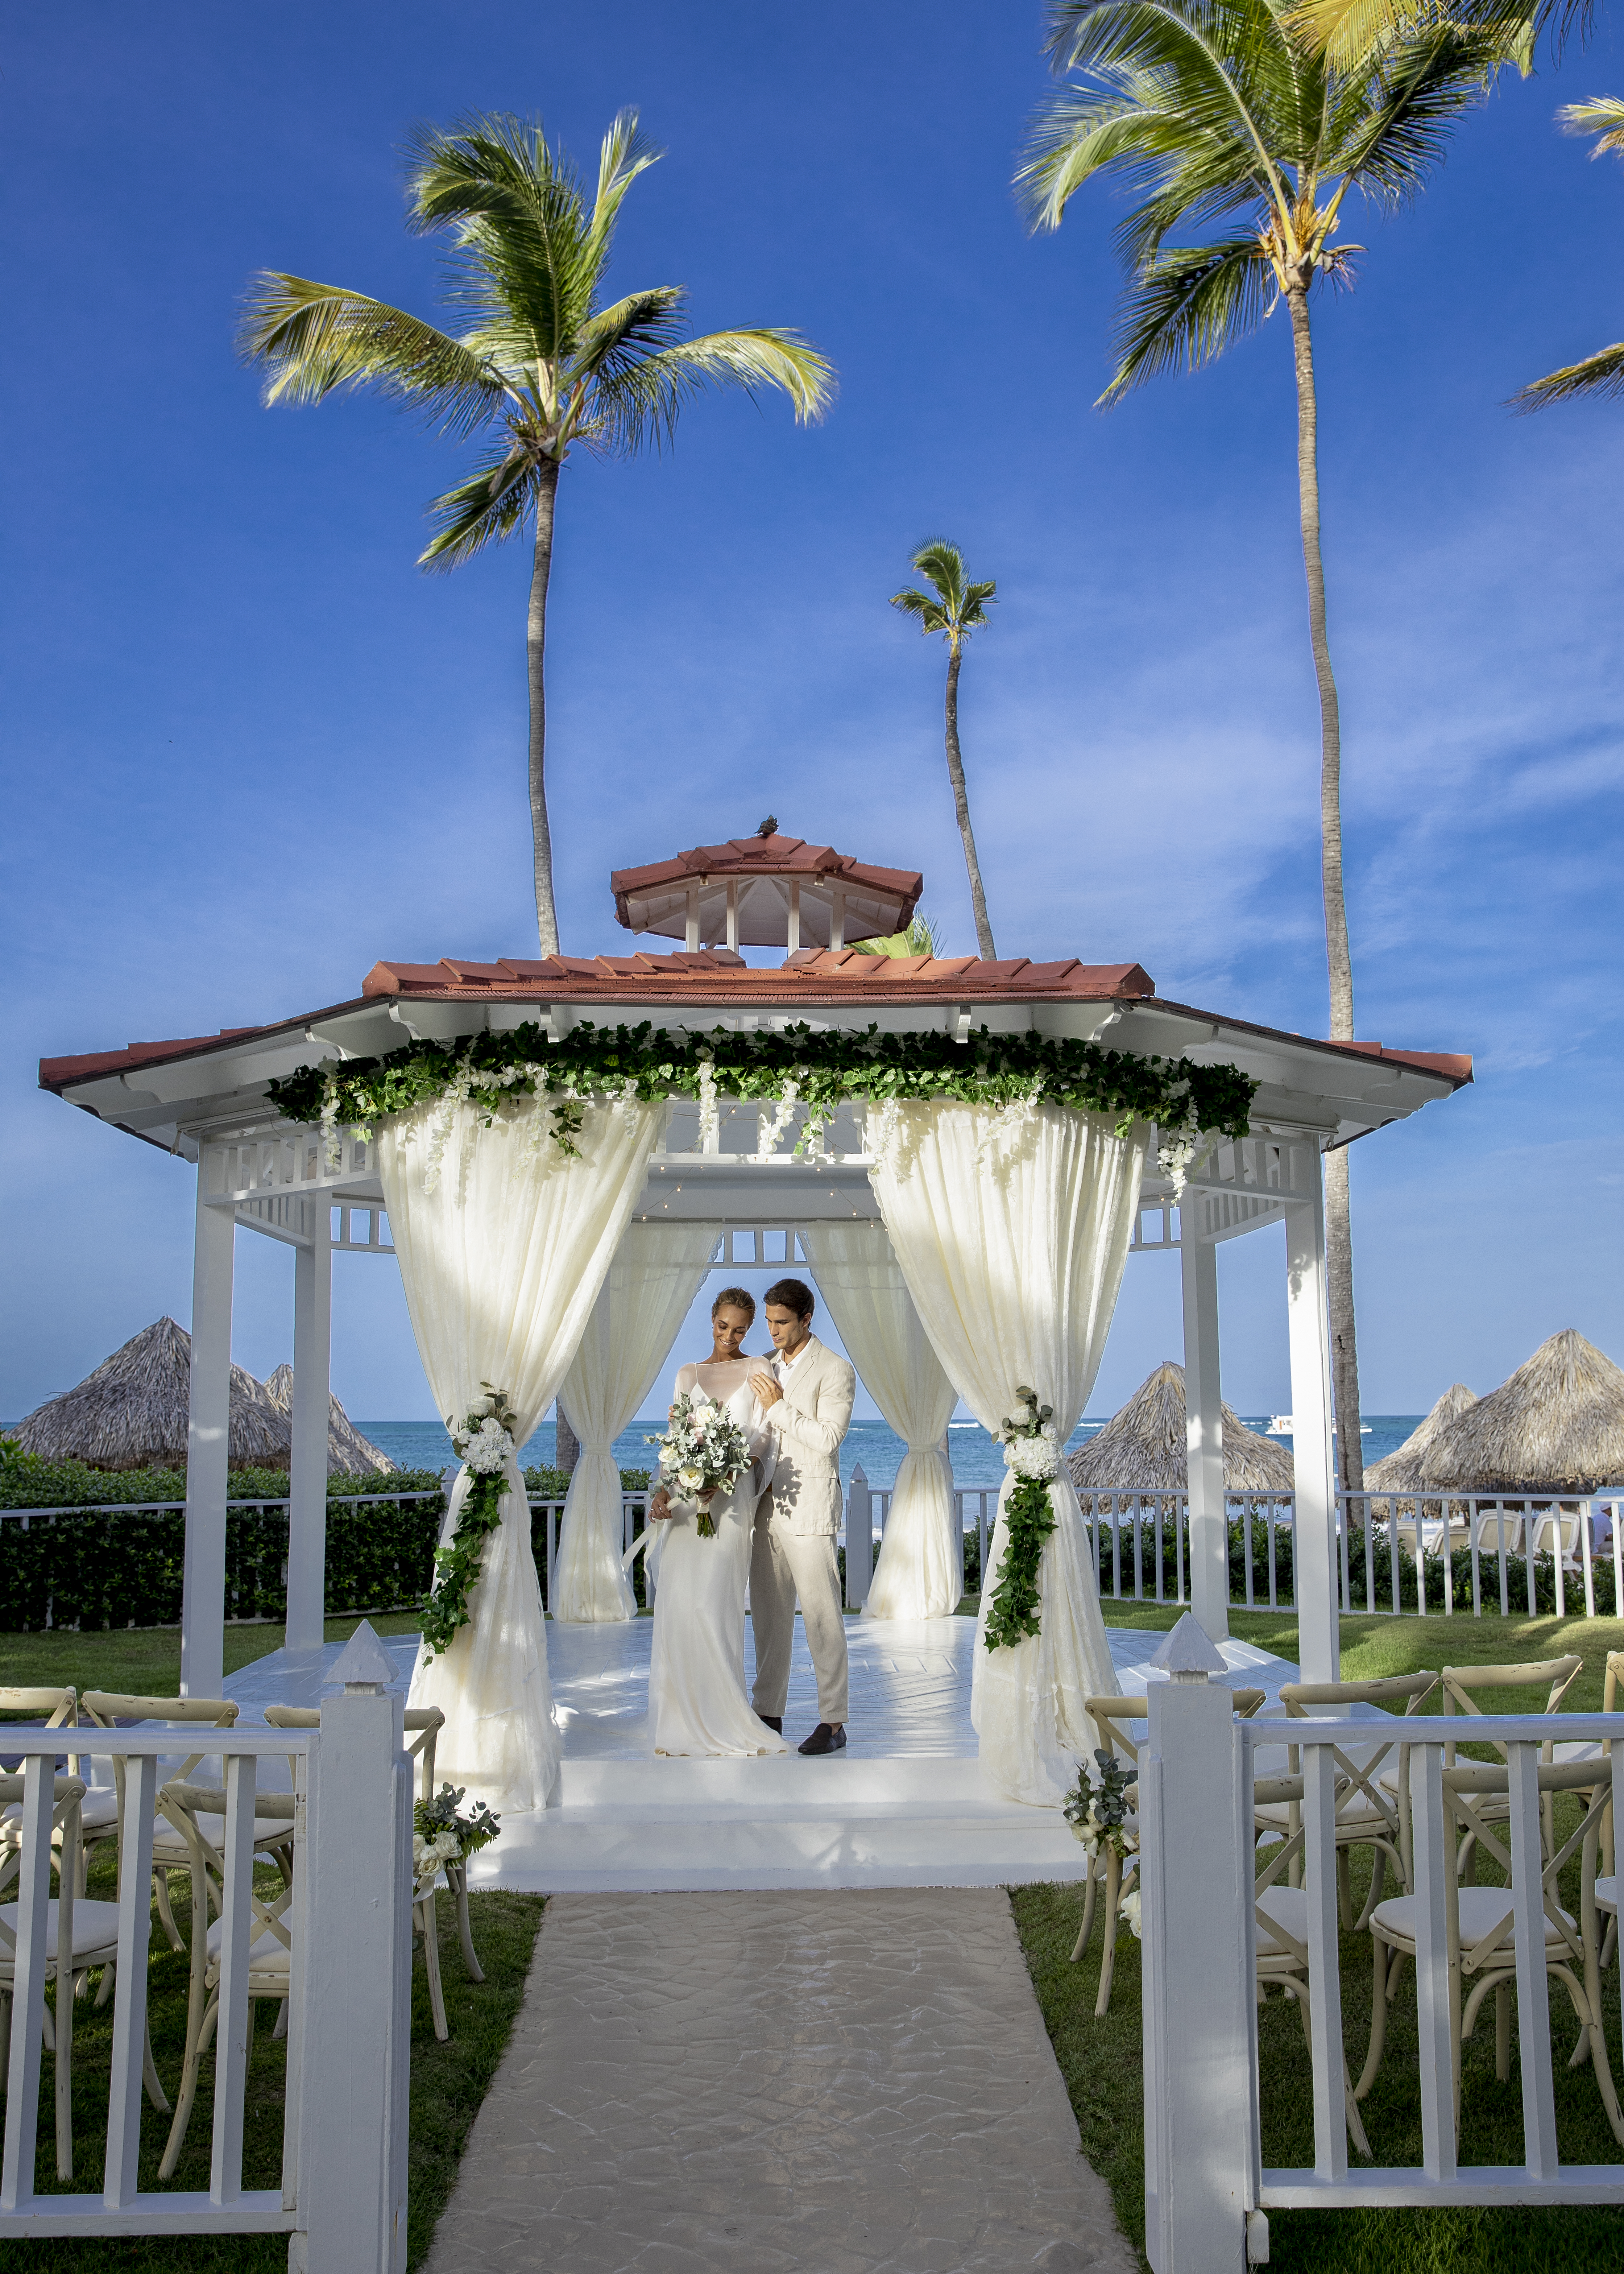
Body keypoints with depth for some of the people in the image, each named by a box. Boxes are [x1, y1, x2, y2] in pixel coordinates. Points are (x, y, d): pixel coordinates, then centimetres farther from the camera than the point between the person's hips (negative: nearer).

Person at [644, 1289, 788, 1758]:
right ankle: (683, 1716, 8)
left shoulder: (757, 1371, 4)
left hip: (731, 1495, -4)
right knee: (677, 1601, 0)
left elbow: (761, 1437, -3)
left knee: (713, 1601, -12)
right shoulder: (689, 1376, 16)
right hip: (685, 1495, 4)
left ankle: (720, 1720, -3)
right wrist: (663, 1490, -4)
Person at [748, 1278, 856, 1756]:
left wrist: (779, 1407, -12)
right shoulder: (764, 1368, 15)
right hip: (765, 1503, 6)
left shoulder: (836, 1371, -4)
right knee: (768, 1613, 10)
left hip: (809, 1506, -6)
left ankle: (833, 1722, 0)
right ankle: (769, 1714, 18)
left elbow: (827, 1438, -13)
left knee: (821, 1613, -5)